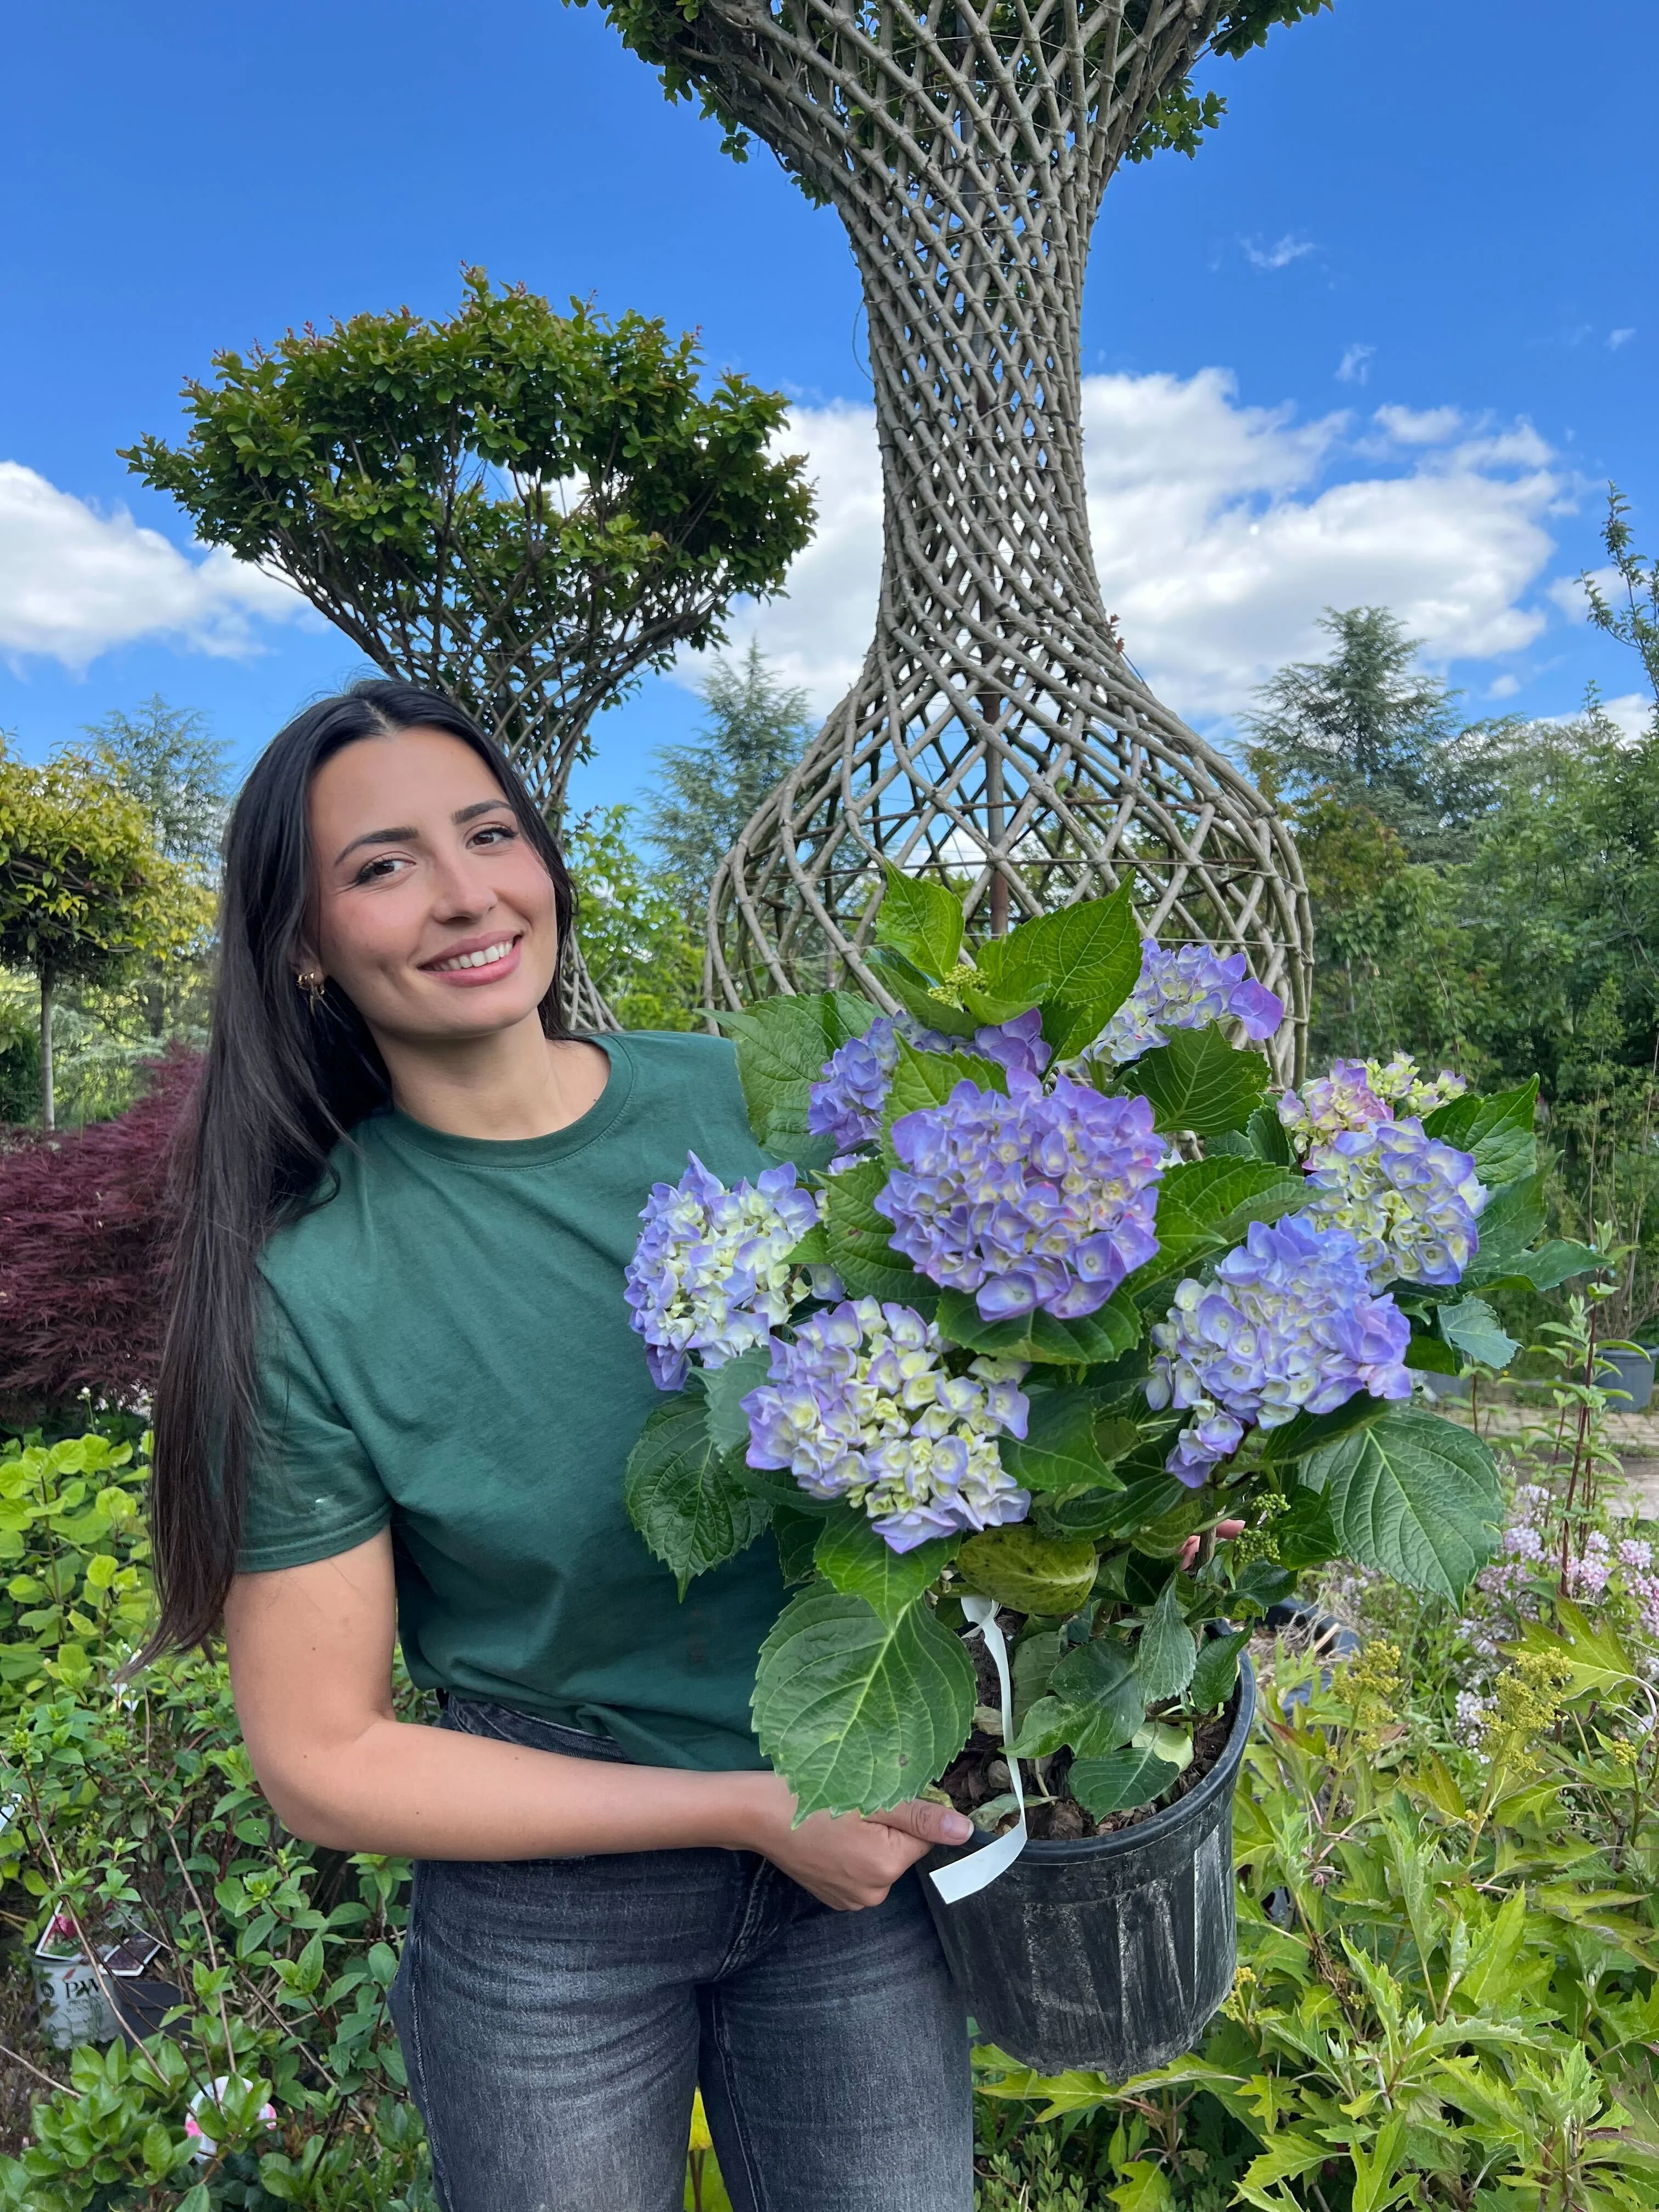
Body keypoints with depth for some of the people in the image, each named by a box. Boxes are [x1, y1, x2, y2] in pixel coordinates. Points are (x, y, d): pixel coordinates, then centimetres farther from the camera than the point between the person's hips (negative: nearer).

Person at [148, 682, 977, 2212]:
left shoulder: (751, 1104, -11)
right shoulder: (303, 1290, -18)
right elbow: (323, 1763, -12)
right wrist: (748, 1807, -15)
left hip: (860, 1847, 3)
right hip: (548, 1893, -2)